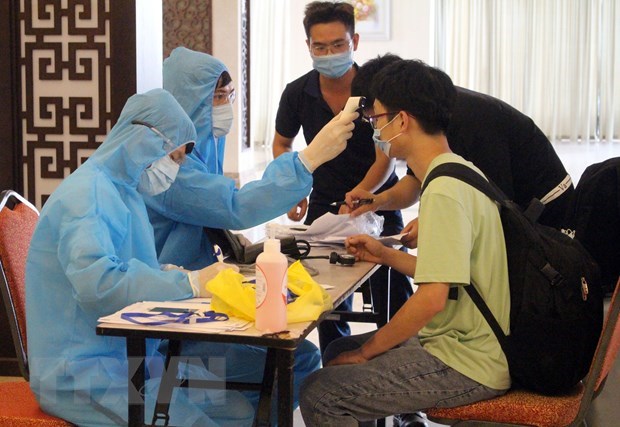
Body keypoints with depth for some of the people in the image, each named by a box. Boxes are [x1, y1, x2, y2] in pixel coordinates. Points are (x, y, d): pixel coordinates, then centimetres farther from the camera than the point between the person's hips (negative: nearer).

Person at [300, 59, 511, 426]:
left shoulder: (444, 192, -21)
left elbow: (432, 298, -25)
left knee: (319, 395, -13)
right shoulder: (461, 173, 11)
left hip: (468, 367, -10)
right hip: (469, 342, 10)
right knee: (338, 351, 19)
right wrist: (387, 255, 14)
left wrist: (366, 351, -14)